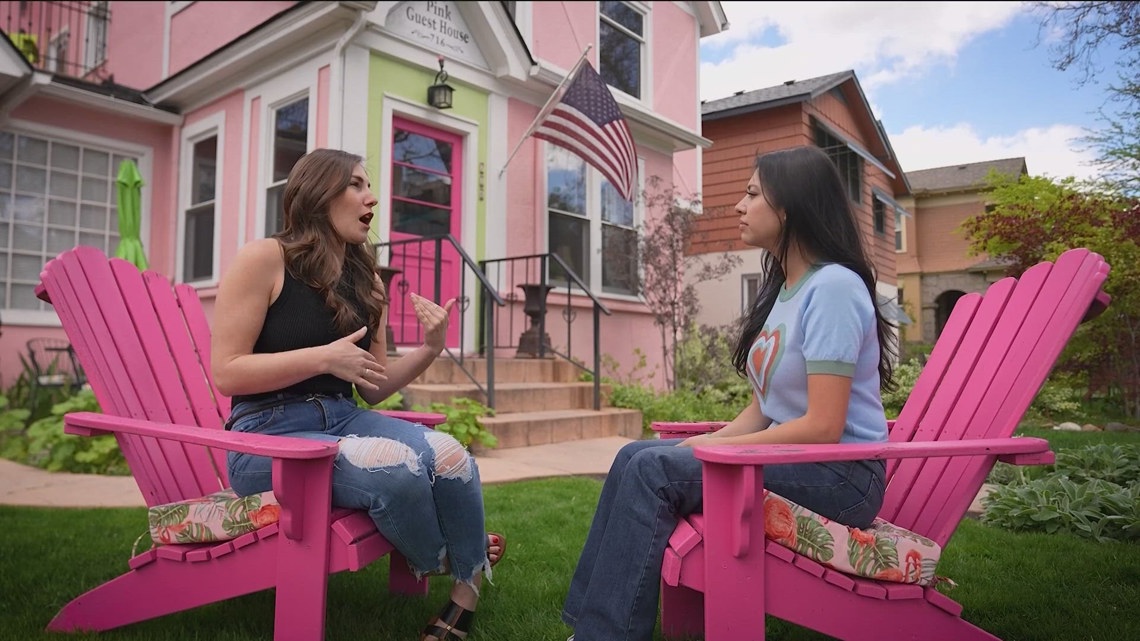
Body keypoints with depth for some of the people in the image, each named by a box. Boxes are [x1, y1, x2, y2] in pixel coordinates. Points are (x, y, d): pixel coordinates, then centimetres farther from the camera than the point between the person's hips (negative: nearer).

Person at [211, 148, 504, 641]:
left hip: (343, 420, 6)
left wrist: (429, 348, -3)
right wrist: (324, 357, -19)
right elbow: (226, 373, -10)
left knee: (450, 456, -24)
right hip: (269, 434, -5)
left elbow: (373, 388, 13)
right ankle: (438, 566, 0)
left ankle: (467, 589, -3)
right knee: (395, 467, -32)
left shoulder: (365, 280, 12)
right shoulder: (265, 258, -6)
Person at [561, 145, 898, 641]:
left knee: (654, 470, -23)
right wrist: (706, 443, -4)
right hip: (789, 457, 9)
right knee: (636, 455, -4)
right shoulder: (783, 288, 14)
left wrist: (715, 449, -15)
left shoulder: (833, 286, -16)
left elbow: (823, 427, -22)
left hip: (841, 474, -9)